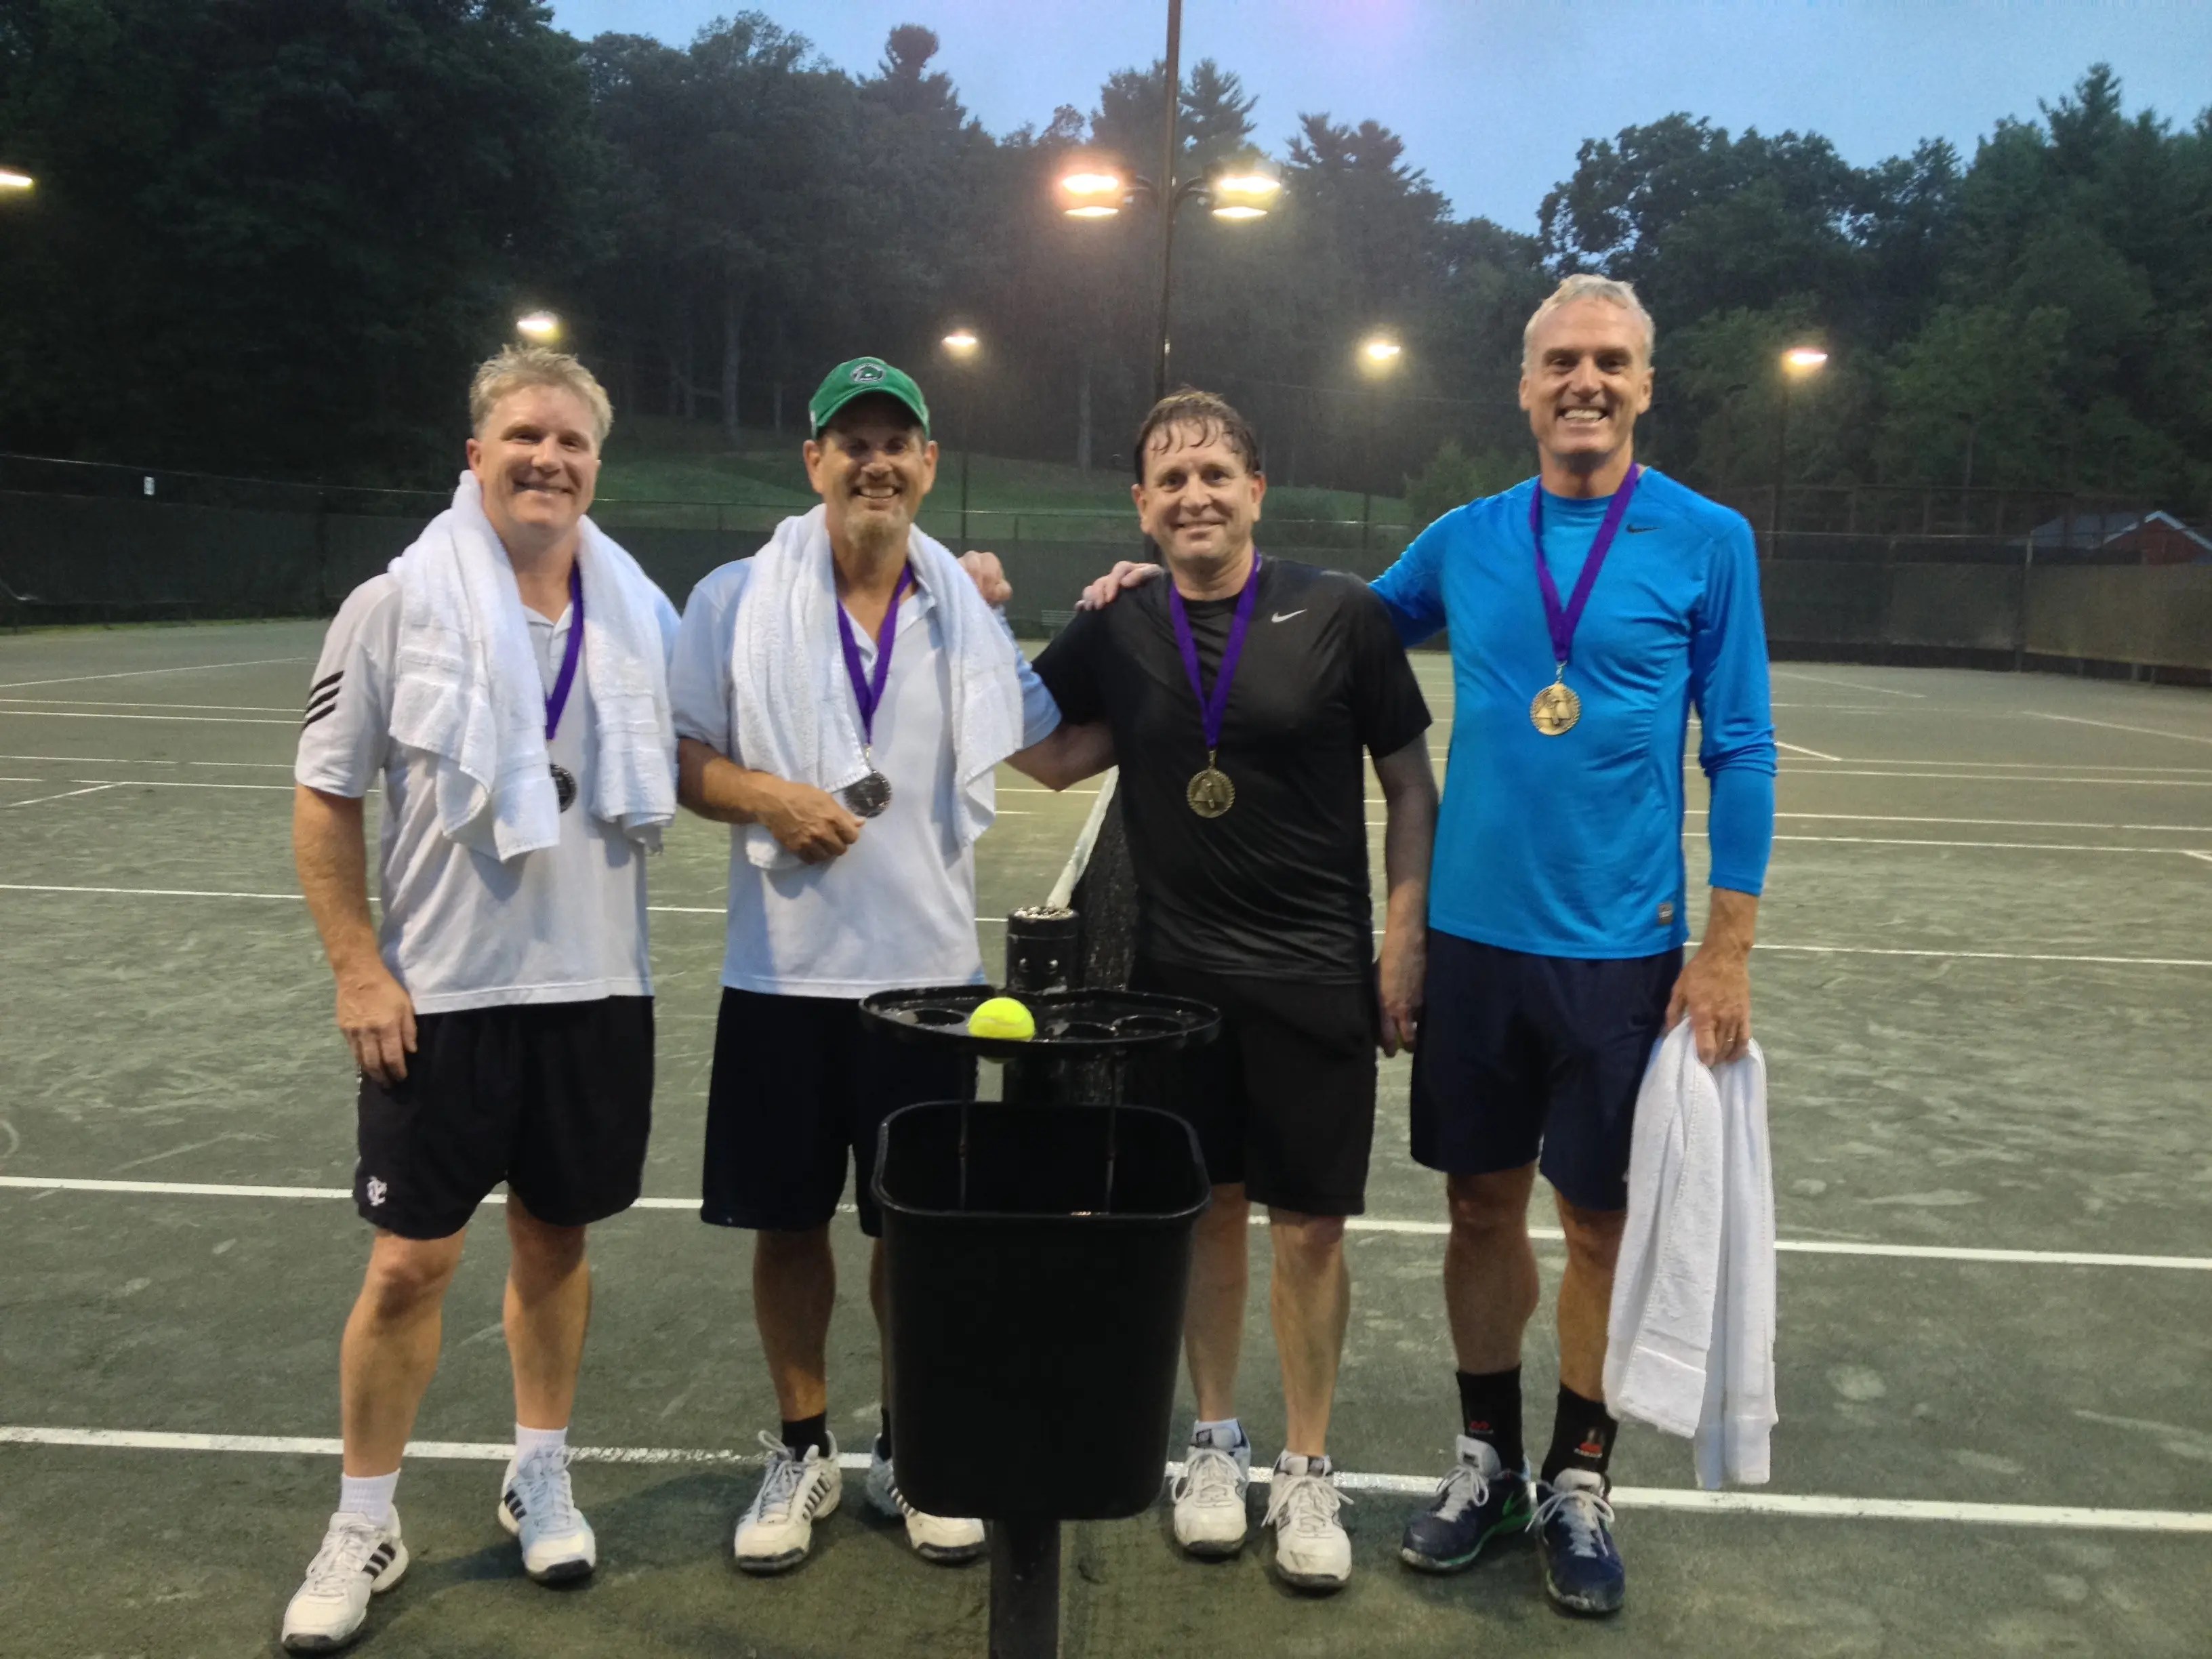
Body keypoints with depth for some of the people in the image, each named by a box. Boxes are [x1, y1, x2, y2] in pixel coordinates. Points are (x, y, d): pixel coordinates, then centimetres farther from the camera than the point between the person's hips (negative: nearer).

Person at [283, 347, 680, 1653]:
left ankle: (542, 1479, 32)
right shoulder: (400, 603, -6)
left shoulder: (643, 613, 3)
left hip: (597, 990, 3)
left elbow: (682, 768, 17)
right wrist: (359, 970, -8)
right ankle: (366, 1524, 21)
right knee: (412, 1262, 2)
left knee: (555, 1242, 13)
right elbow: (326, 796, -2)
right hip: (439, 996, -3)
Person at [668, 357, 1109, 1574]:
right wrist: (770, 800, -17)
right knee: (788, 1217, 8)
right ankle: (801, 1451, 27)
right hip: (782, 970, -1)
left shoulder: (965, 610, 6)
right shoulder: (737, 600, -1)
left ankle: (907, 1451, 27)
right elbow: (678, 756, 0)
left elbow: (1056, 752, 10)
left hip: (928, 969, 2)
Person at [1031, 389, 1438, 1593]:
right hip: (1176, 972, 2)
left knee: (1309, 1224, 5)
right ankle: (1216, 1440, 31)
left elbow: (1409, 784, 0)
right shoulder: (1113, 631, 2)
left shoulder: (1341, 615, -5)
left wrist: (1405, 942, -5)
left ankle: (1307, 1470, 22)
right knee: (1208, 1208, 12)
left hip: (1317, 974, -2)